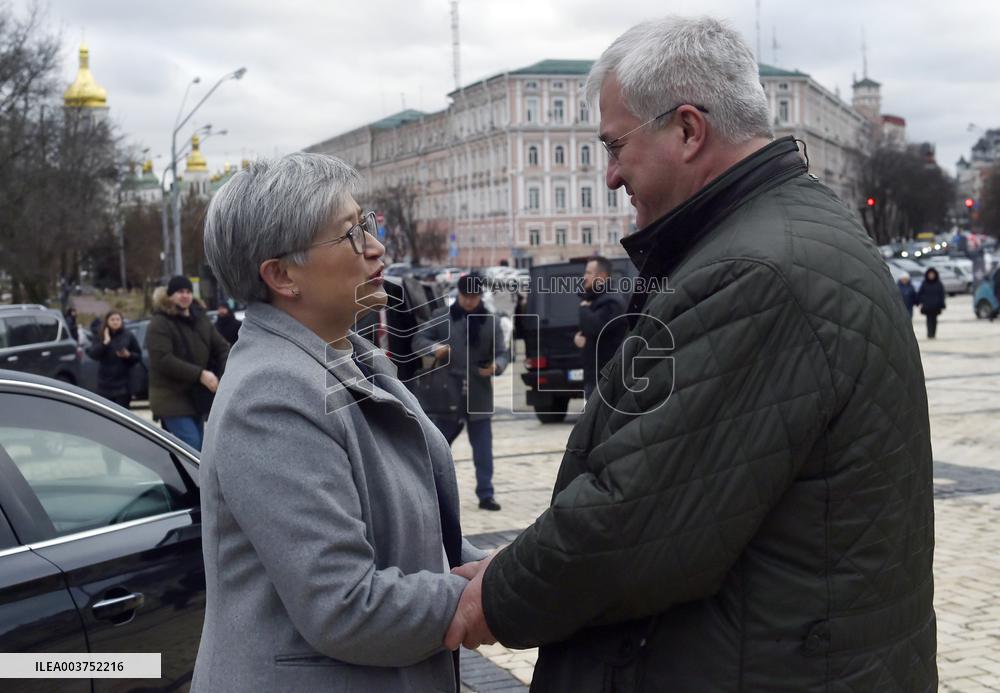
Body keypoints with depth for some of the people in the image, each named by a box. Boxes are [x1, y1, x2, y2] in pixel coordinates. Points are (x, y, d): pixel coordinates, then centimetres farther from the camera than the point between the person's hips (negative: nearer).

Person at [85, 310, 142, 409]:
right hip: (105, 383, 2)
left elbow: (139, 356, 4)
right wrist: (105, 343, -16)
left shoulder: (129, 336, 1)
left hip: (123, 383, -2)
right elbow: (92, 354, -7)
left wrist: (129, 355, -15)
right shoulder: (100, 337, 5)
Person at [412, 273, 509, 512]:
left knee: (483, 447, 5)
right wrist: (434, 348, -17)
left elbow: (502, 353, 3)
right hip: (447, 392, -1)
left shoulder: (491, 321, 4)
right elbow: (418, 340, 4)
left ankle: (486, 494, 12)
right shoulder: (441, 316, 1)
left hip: (479, 395, 1)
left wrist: (497, 366, -19)